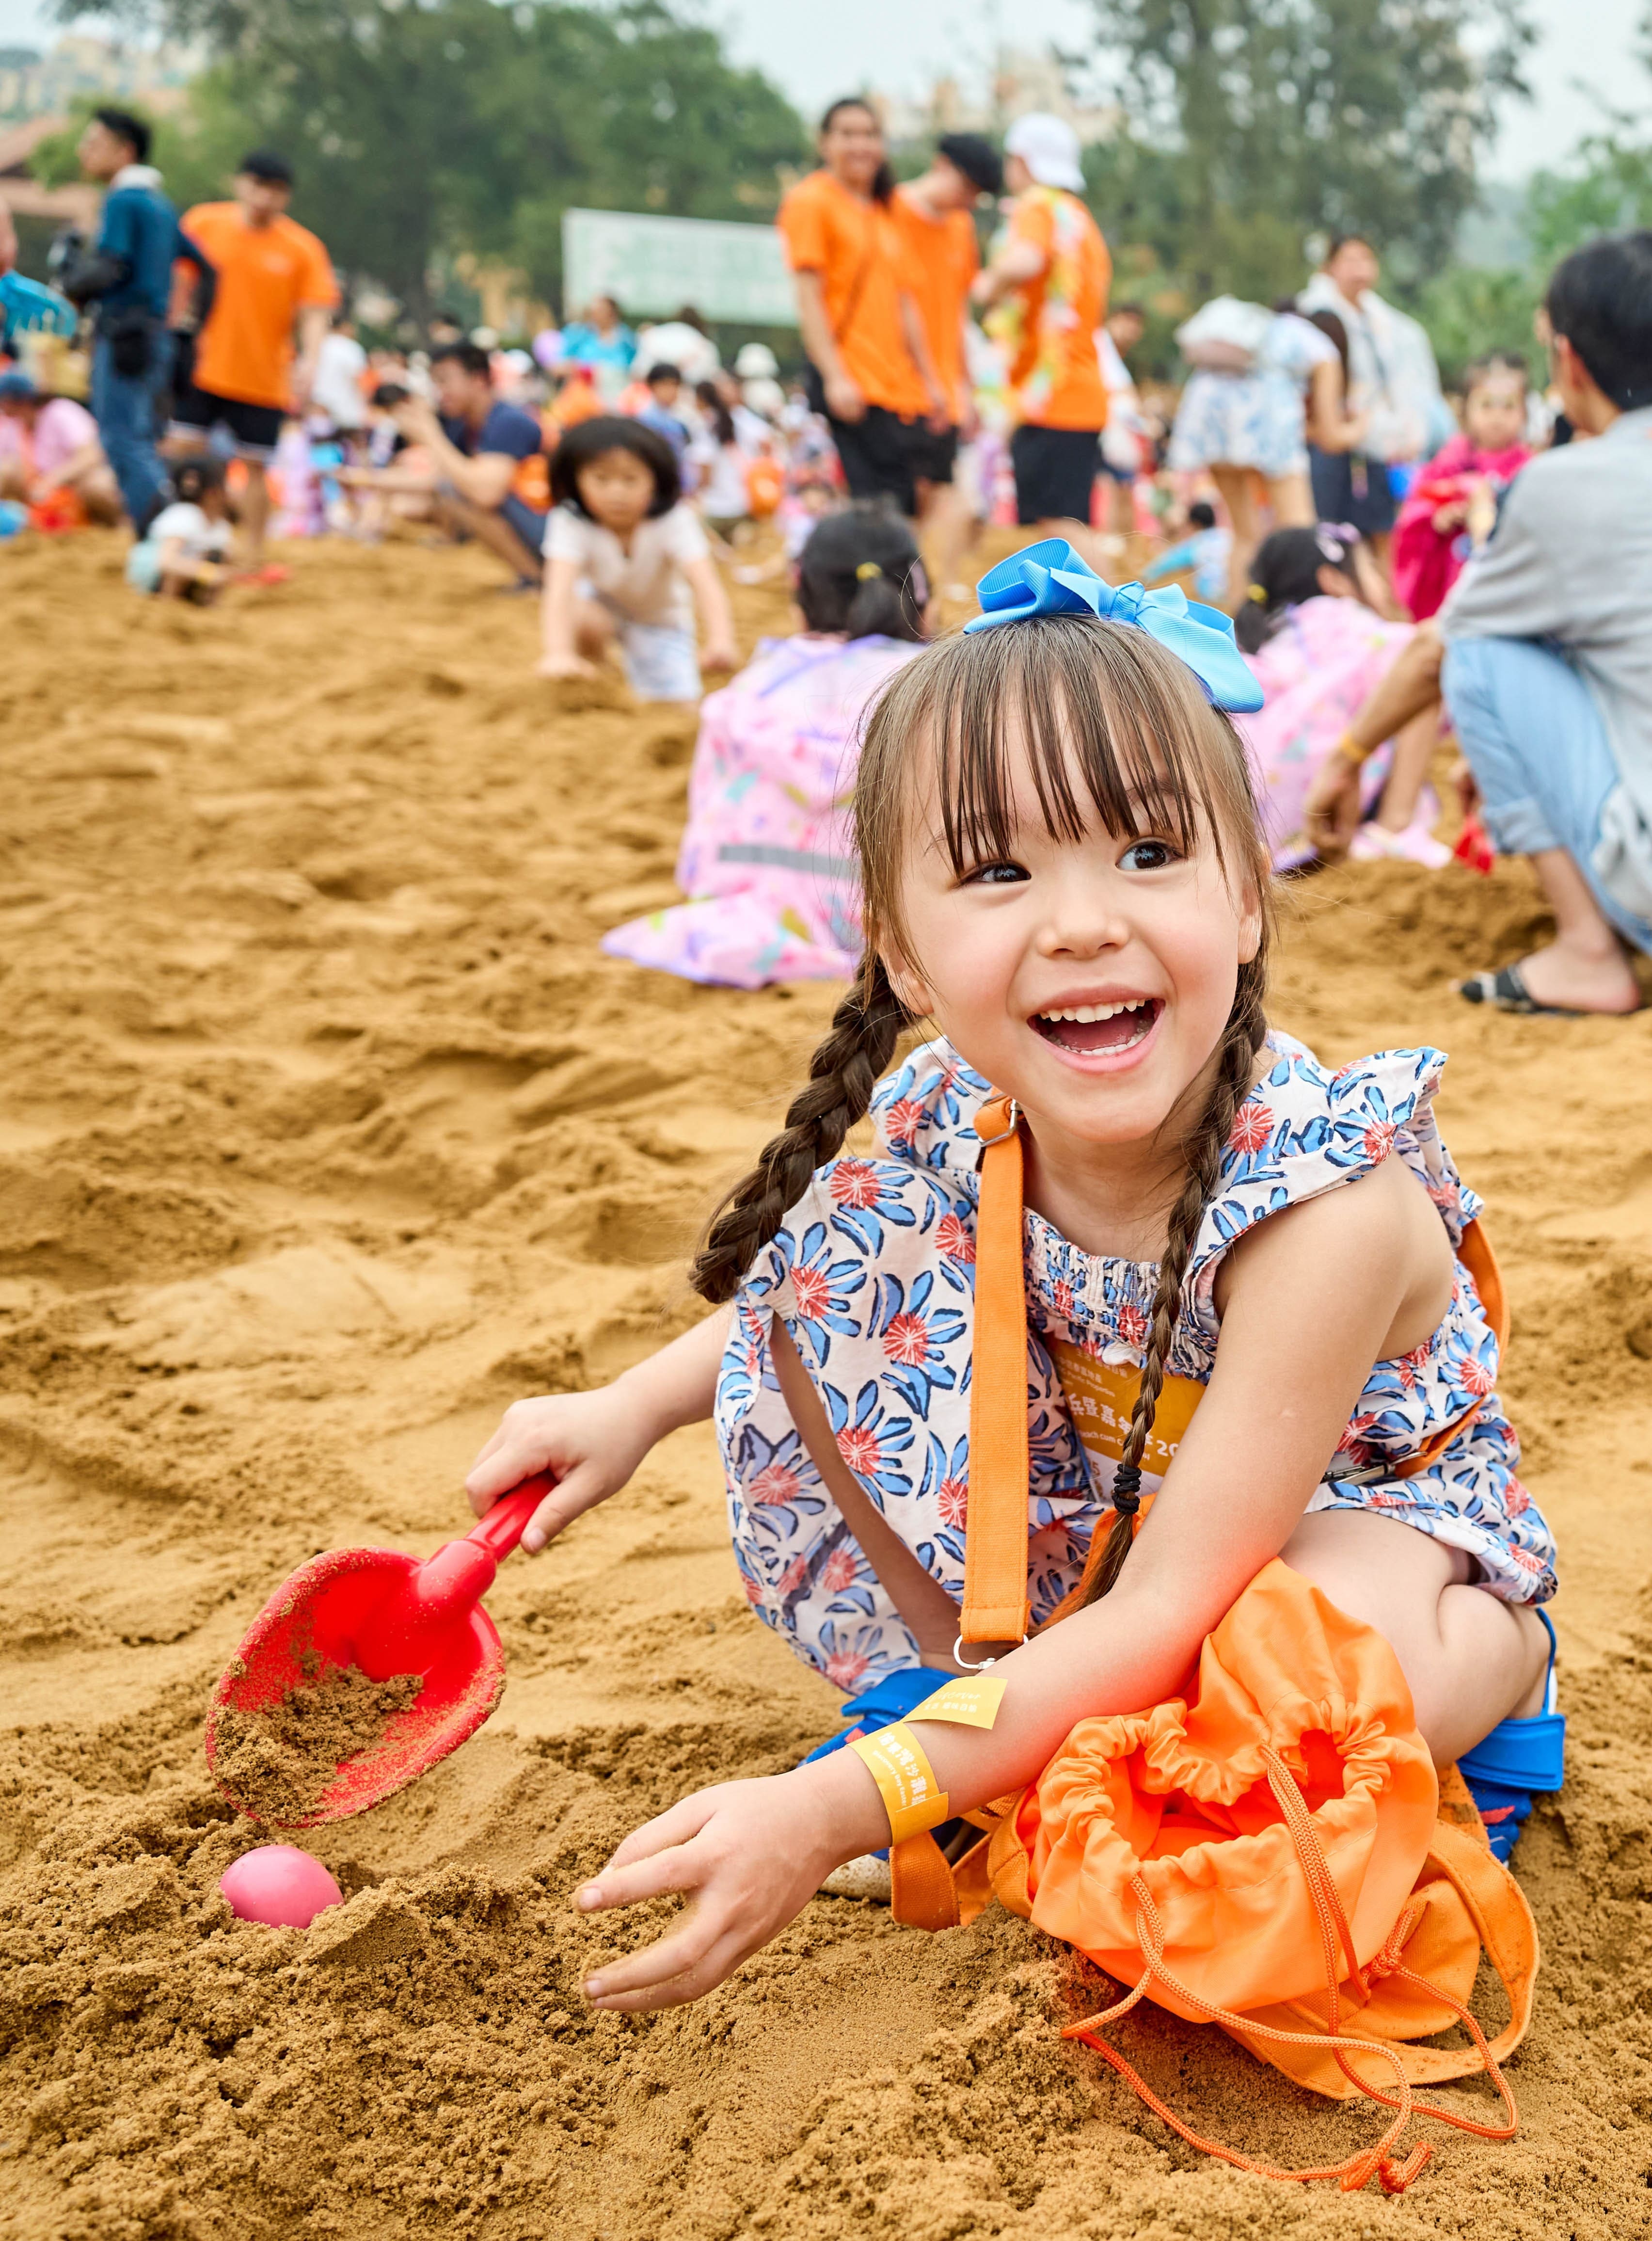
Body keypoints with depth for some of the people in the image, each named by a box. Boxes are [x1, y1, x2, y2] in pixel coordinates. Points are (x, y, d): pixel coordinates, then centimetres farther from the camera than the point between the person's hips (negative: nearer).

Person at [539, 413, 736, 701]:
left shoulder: (674, 522, -33)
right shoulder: (569, 523, -32)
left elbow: (705, 583, -45)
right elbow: (560, 589, -45)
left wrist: (720, 641, -65)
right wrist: (559, 654, -63)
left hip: (660, 616, 1)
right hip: (598, 604, -1)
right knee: (580, 618, -35)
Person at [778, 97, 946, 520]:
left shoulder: (883, 211, 20)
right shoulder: (812, 200, -2)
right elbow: (808, 299, -9)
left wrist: (929, 379, 19)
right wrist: (834, 377, -18)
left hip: (897, 385, 8)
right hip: (850, 382, -8)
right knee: (884, 501, -16)